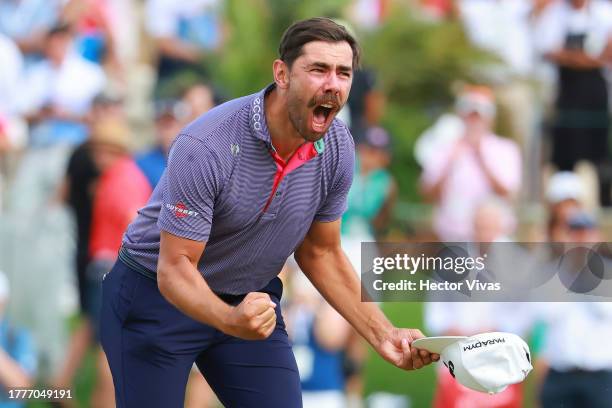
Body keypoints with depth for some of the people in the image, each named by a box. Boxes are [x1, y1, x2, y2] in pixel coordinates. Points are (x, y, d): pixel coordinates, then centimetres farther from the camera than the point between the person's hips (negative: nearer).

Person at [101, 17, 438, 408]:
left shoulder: (337, 149, -12)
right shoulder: (206, 146, -31)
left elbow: (320, 253, 3)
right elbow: (175, 267, -27)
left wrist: (383, 335, -7)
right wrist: (230, 320, -47)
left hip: (252, 299, 5)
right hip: (159, 297, -5)